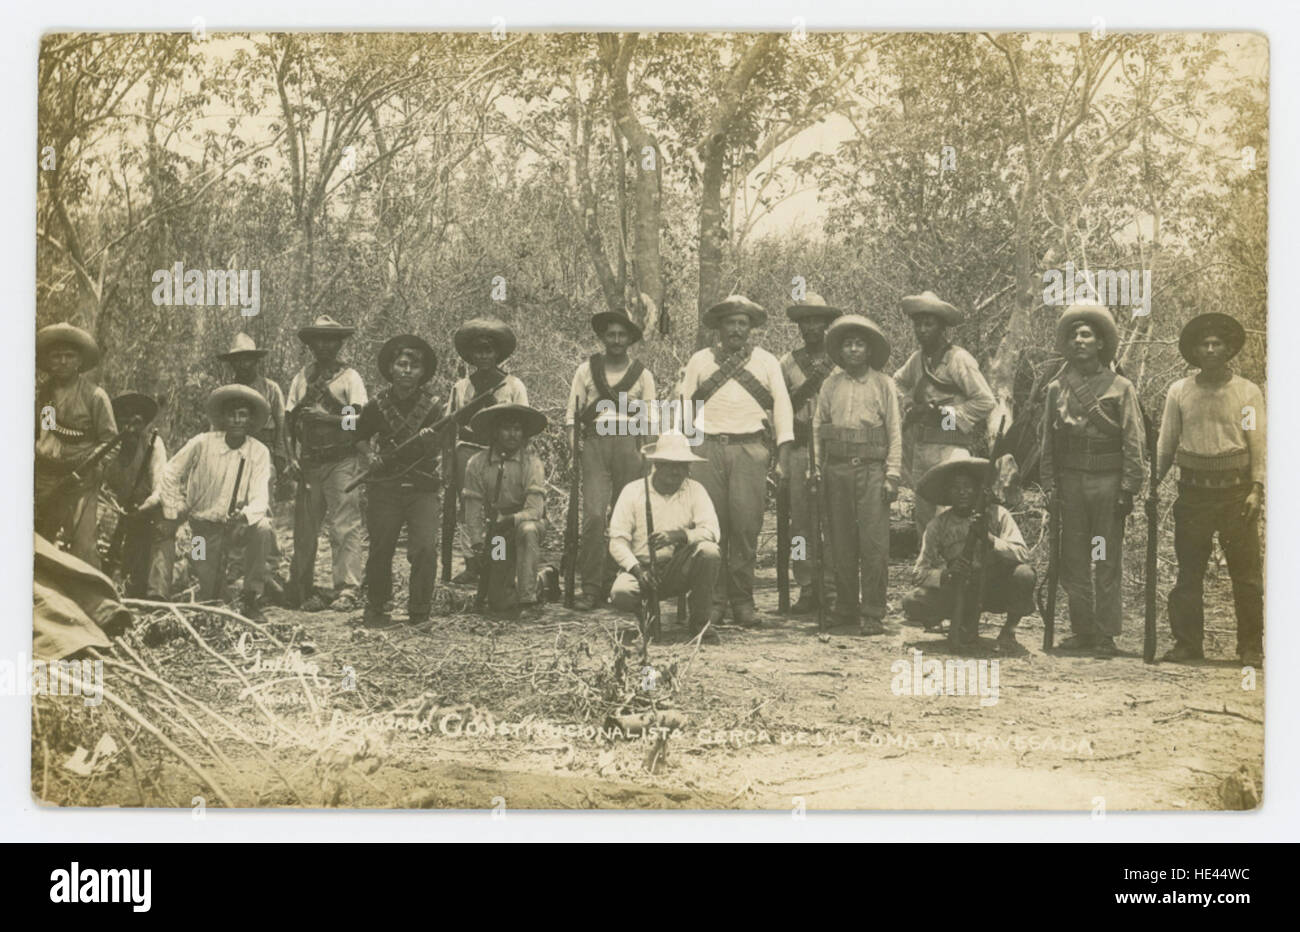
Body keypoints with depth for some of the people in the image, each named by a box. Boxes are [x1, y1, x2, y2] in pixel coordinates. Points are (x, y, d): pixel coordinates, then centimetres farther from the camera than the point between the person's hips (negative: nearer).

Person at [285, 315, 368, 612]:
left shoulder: (350, 378, 3)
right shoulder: (301, 378, 14)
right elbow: (290, 421, 13)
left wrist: (327, 417, -14)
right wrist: (292, 461, 4)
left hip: (342, 462, -4)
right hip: (308, 463, 4)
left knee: (345, 528, -9)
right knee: (304, 531, 7)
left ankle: (346, 591, -10)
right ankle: (303, 590, 16)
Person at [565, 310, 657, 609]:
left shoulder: (642, 374, 13)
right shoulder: (587, 369, 12)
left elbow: (651, 418, 13)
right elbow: (572, 413, 11)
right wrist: (572, 448, -1)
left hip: (630, 442, 1)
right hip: (595, 441, -1)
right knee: (593, 514, -13)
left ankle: (613, 584, 9)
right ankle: (590, 588, -10)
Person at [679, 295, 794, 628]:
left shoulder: (766, 362, 11)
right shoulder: (700, 361, 12)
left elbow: (782, 406, 7)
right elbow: (684, 407, 13)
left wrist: (783, 456, -2)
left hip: (749, 449, -1)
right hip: (707, 449, 1)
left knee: (746, 524, -7)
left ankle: (742, 600, 2)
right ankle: (713, 600, 4)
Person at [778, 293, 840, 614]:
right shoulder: (788, 363, 14)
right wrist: (807, 386, -3)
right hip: (799, 447, 2)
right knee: (801, 521, -1)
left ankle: (831, 588, -1)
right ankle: (806, 589, 4)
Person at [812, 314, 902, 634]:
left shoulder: (884, 384, 7)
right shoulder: (830, 385, 13)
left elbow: (895, 432, 4)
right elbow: (817, 428, 13)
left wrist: (892, 475, -3)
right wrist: (816, 470, 5)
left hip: (872, 468, -3)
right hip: (836, 469, 3)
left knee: (874, 544, -8)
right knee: (841, 544, 5)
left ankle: (873, 613, -4)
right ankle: (845, 607, 14)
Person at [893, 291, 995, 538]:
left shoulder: (959, 359, -9)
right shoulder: (917, 359, 13)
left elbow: (985, 401, -12)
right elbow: (898, 383, 34)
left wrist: (947, 415, -11)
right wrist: (909, 407, 16)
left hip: (950, 447, -7)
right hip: (920, 449, 8)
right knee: (923, 517, 10)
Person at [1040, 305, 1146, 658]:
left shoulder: (1120, 387, 1)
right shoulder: (1057, 388, 10)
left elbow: (1133, 442, -1)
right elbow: (1048, 440, 13)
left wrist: (1128, 489, -8)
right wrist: (1050, 484, 5)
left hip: (1108, 482, -3)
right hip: (1071, 481, 3)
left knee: (1107, 563, 0)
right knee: (1073, 561, 6)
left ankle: (1106, 634, 5)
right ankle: (1082, 629, 15)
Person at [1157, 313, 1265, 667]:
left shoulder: (1248, 392, 5)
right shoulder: (1179, 392, 9)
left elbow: (1258, 444, 2)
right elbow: (1166, 444, 12)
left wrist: (1256, 488, -7)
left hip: (1236, 491, -2)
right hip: (1193, 489, 2)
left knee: (1246, 572, -2)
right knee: (1188, 572, 4)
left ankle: (1251, 647, 4)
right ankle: (1187, 643, 12)